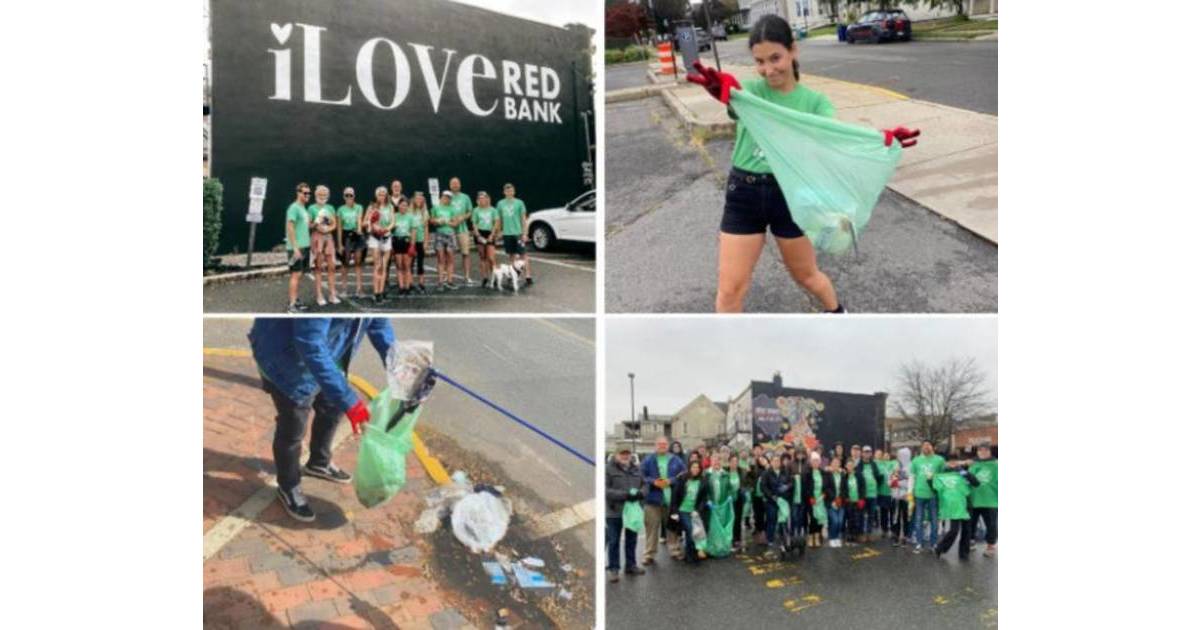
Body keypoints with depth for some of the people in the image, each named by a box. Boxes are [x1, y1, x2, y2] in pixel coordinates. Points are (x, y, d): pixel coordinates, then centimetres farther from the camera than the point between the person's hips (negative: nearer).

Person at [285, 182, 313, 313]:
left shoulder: (304, 209, 16)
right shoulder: (294, 207, -11)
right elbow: (290, 228, -17)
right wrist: (295, 247, -21)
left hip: (304, 246, 9)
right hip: (296, 247, -9)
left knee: (299, 274, 11)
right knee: (295, 275, -9)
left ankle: (296, 301, 18)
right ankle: (292, 305, -8)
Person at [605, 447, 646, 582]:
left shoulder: (635, 469, 12)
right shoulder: (608, 469, -8)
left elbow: (644, 484, 13)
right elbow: (606, 490, -16)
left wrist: (640, 493, -12)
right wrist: (625, 495, -23)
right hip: (615, 511, -5)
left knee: (632, 540, 15)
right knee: (614, 541, 2)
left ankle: (631, 565, 28)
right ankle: (614, 569, 10)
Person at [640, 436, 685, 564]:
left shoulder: (676, 461, 5)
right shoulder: (648, 461, 2)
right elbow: (643, 476, 0)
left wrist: (670, 481, -12)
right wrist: (654, 482, -16)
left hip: (672, 499, 2)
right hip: (653, 498, -1)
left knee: (673, 526, 11)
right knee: (651, 527, -1)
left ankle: (674, 550, 24)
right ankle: (649, 554, 5)